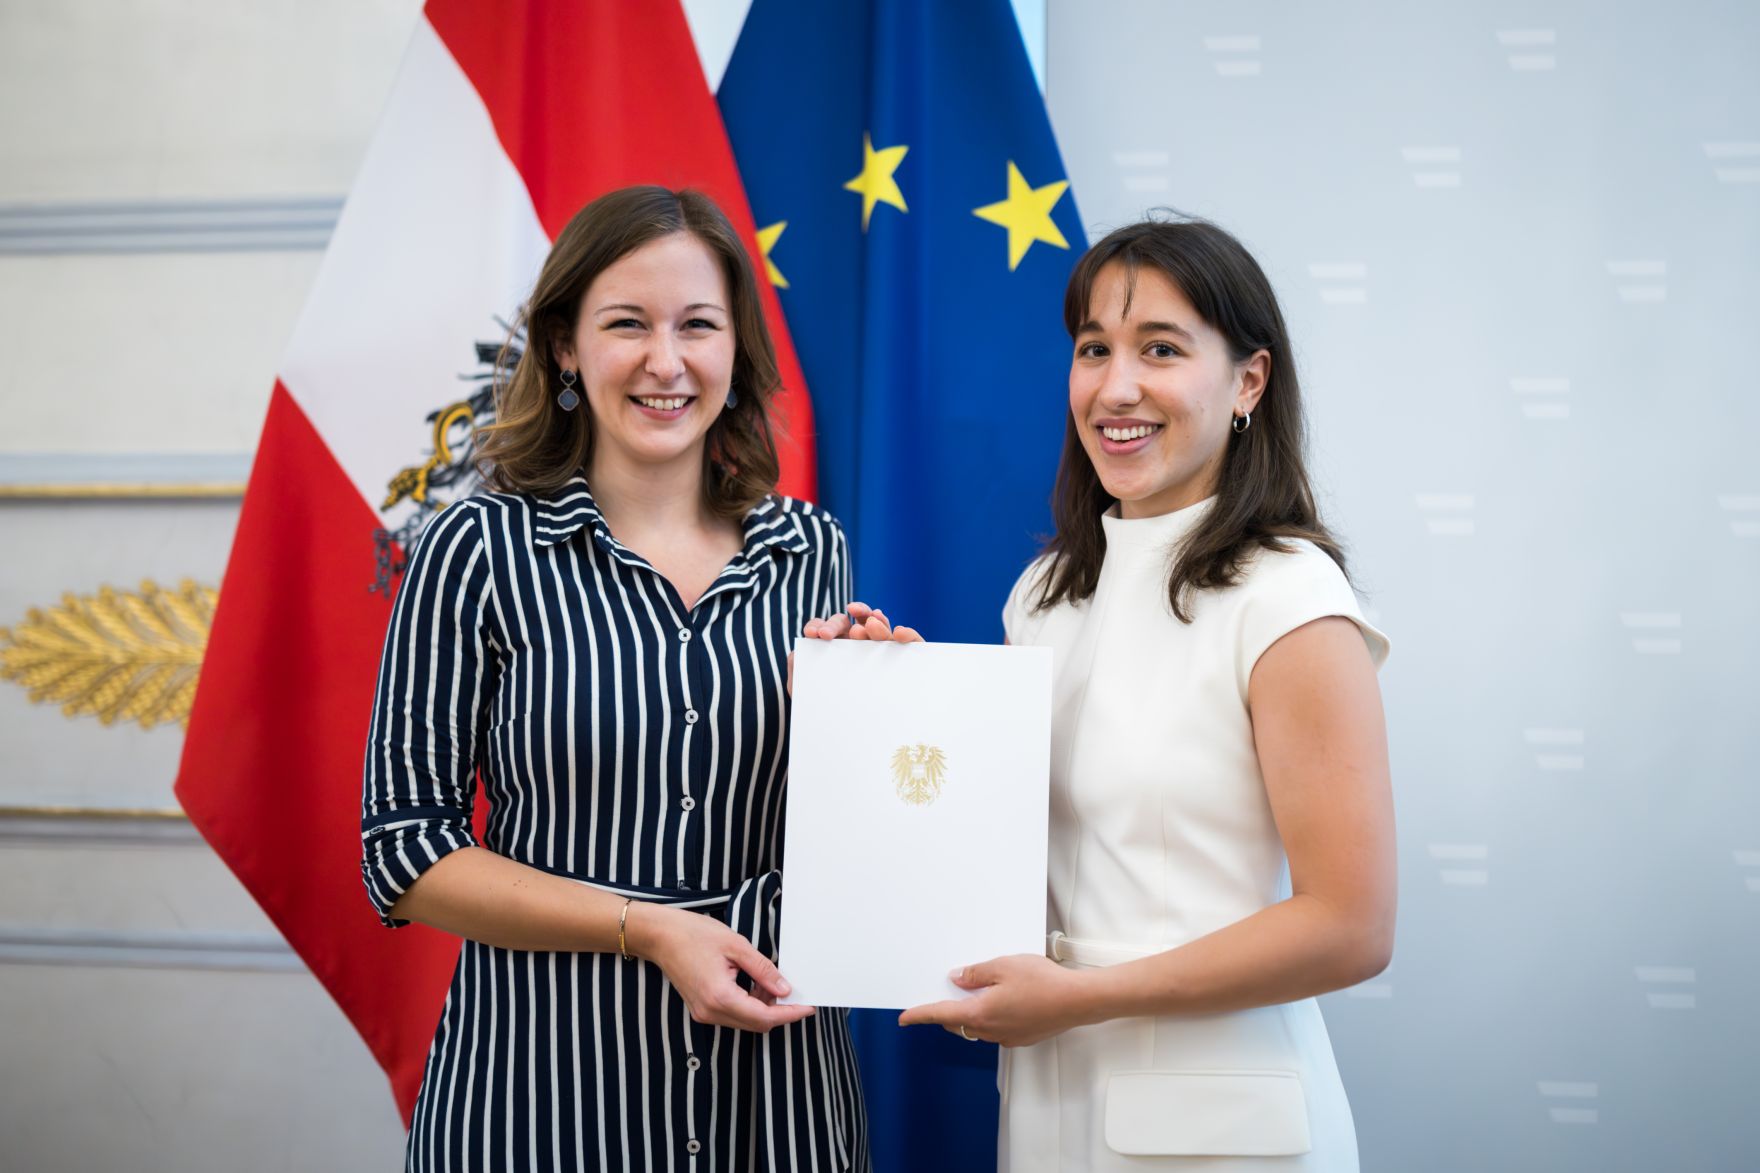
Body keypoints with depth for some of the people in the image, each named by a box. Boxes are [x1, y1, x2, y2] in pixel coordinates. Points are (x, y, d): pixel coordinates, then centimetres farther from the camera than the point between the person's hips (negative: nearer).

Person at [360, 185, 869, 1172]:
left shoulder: (812, 552, 3)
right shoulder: (481, 550, -7)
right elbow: (404, 854, -7)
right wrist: (648, 928, -16)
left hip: (772, 1055, 3)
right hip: (545, 1068, -3)